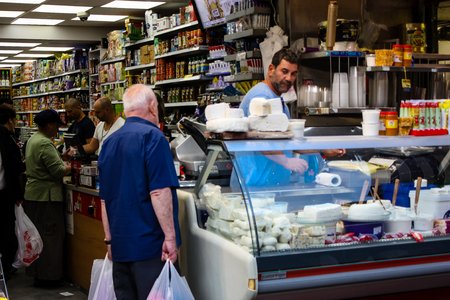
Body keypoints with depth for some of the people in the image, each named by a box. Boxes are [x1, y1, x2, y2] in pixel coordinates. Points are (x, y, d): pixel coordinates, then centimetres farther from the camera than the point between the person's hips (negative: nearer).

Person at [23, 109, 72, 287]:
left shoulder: (33, 139, 13)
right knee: (50, 235, -3)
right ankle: (47, 276, 2)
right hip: (46, 195, -10)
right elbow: (58, 171, -22)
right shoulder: (45, 144, -20)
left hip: (32, 194, 11)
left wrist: (61, 157, 9)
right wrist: (70, 167, -4)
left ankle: (36, 272, 24)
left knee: (37, 234, 16)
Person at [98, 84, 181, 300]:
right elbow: (159, 192, -18)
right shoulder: (152, 137, -9)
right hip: (150, 245, -7)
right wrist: (170, 236, -16)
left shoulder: (109, 143, 14)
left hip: (120, 247, 7)